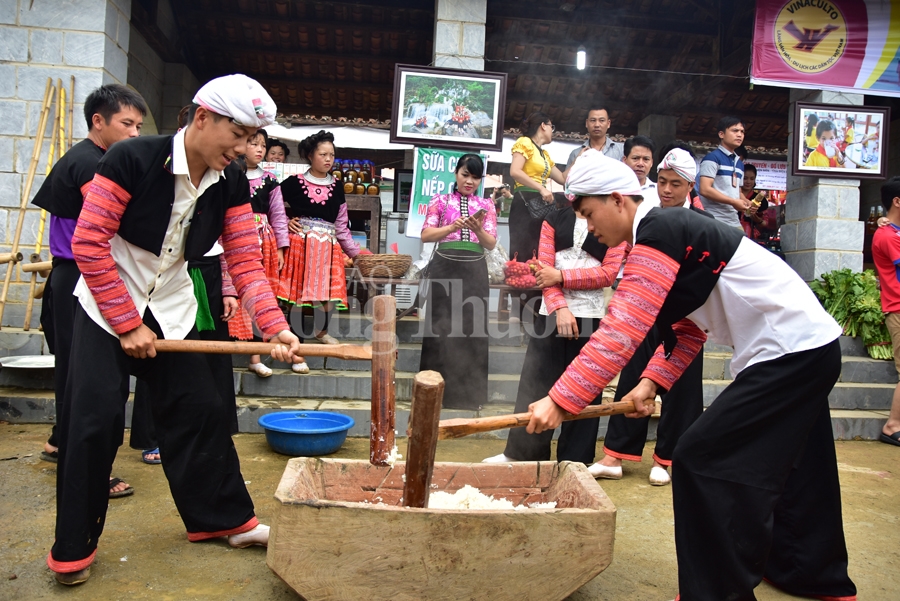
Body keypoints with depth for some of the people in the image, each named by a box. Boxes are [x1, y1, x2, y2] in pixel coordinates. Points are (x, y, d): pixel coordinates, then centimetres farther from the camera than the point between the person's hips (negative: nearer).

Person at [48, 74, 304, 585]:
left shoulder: (231, 184, -8)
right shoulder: (132, 159, -23)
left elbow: (246, 261, -9)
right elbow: (89, 242, -21)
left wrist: (276, 328, -22)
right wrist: (127, 323, -19)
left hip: (172, 309, 5)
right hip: (107, 305, -4)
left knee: (200, 409, 5)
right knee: (95, 419, -5)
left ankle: (227, 518, 21)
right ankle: (74, 547, 14)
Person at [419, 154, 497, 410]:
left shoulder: (486, 205, 12)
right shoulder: (441, 200, 8)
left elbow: (491, 244, 4)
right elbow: (426, 235, -2)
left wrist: (478, 229, -16)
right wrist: (452, 227, -17)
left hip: (474, 270, 2)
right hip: (444, 267, -1)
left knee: (473, 330, 0)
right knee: (440, 329, -1)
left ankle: (469, 393, 9)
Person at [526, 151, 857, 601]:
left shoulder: (656, 235, -18)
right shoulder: (671, 232, 13)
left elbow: (621, 330, -26)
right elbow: (688, 328, 14)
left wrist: (560, 400, -26)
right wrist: (653, 381, 3)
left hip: (790, 352, -11)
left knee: (702, 460, -10)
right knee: (782, 464, 22)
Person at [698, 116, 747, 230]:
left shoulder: (740, 163, 19)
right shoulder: (712, 158, -6)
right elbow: (705, 189, -16)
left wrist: (746, 202, 4)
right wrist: (733, 202, -17)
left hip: (735, 222, 8)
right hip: (714, 222, -8)